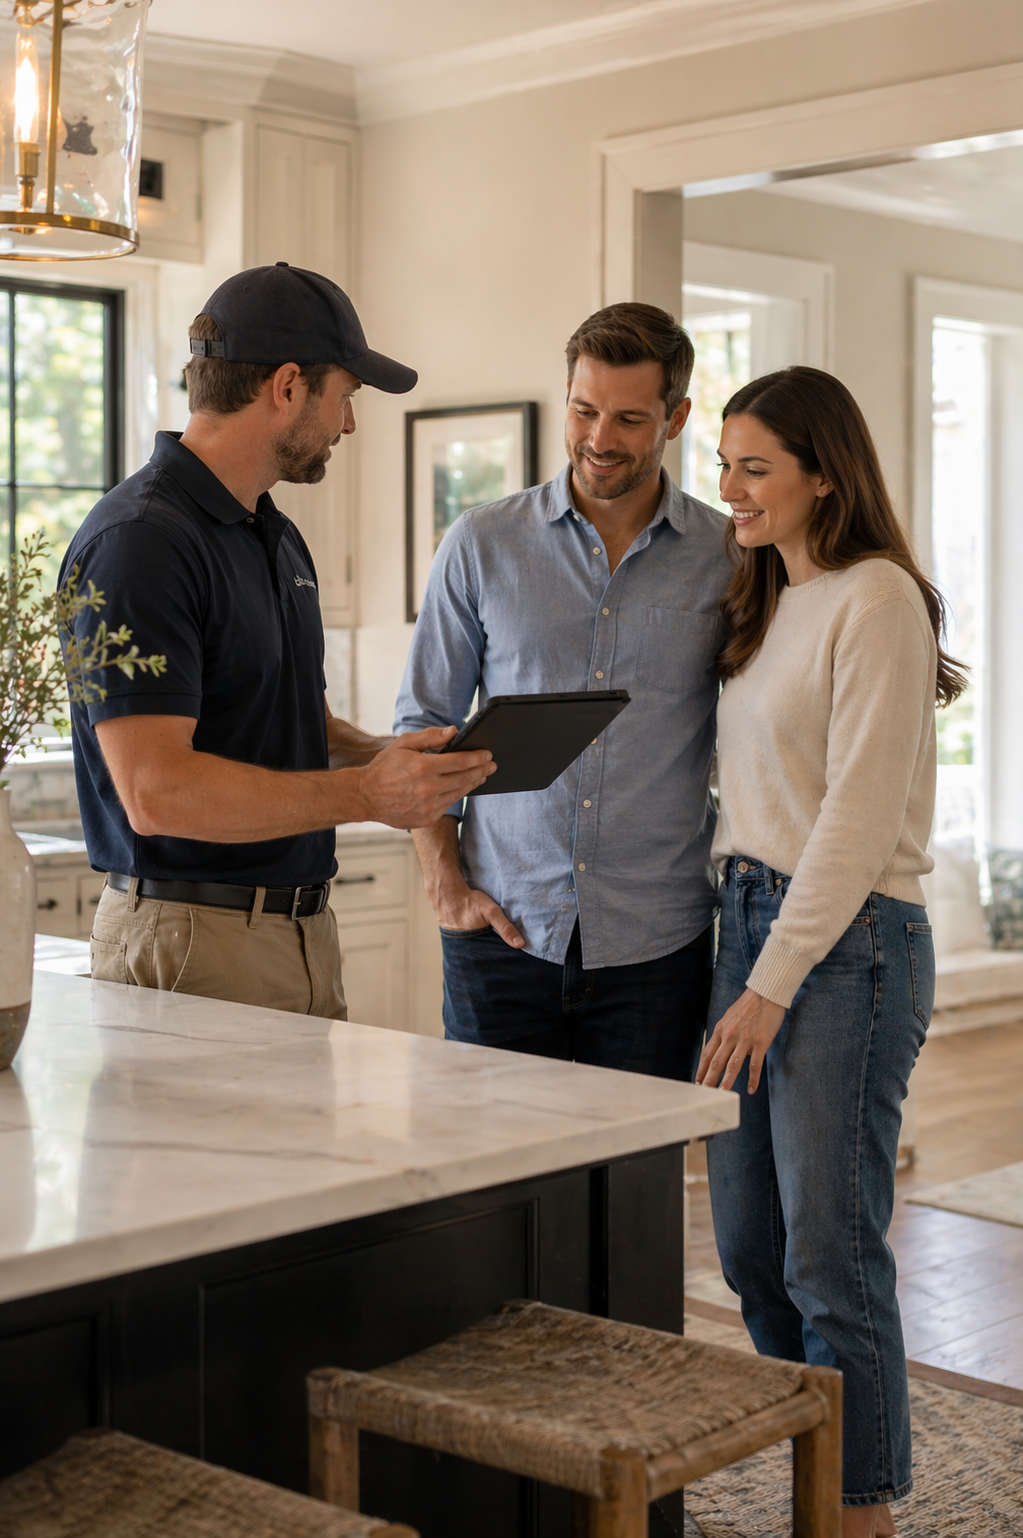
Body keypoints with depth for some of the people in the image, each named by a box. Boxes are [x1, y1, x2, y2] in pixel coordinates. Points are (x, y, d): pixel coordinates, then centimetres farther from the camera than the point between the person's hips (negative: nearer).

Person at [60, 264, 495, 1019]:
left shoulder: (279, 539, 14)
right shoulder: (140, 542, -16)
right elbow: (156, 791, -24)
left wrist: (398, 758, 5)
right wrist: (364, 794, -22)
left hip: (304, 927, 9)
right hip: (192, 942, -9)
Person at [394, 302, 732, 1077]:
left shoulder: (730, 561, 3)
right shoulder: (481, 545, 4)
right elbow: (423, 724, 9)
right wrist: (447, 887, 0)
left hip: (655, 946, 0)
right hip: (505, 933, 0)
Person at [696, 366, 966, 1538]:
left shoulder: (876, 599, -11)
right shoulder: (767, 604, 15)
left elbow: (859, 814, -16)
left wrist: (772, 986, -16)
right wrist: (740, 950, 6)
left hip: (847, 939, -8)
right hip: (749, 915, 8)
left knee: (829, 1252, -2)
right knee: (749, 1246, 12)